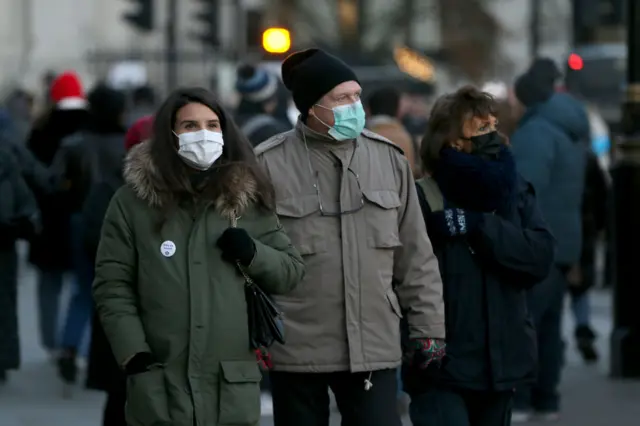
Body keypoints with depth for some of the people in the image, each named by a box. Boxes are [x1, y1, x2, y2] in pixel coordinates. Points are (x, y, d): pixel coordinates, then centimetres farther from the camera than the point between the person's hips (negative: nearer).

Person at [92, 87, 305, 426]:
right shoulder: (133, 201, 2)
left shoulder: (246, 197, 10)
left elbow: (292, 271, 14)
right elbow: (112, 286, 1)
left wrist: (253, 254, -6)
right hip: (160, 385, -2)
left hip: (233, 385, 2)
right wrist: (134, 354, -10)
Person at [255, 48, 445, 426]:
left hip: (374, 347, 2)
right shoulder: (268, 165, -5)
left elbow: (415, 256, 11)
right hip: (297, 350, -2)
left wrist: (429, 325, 9)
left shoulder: (389, 158, 7)